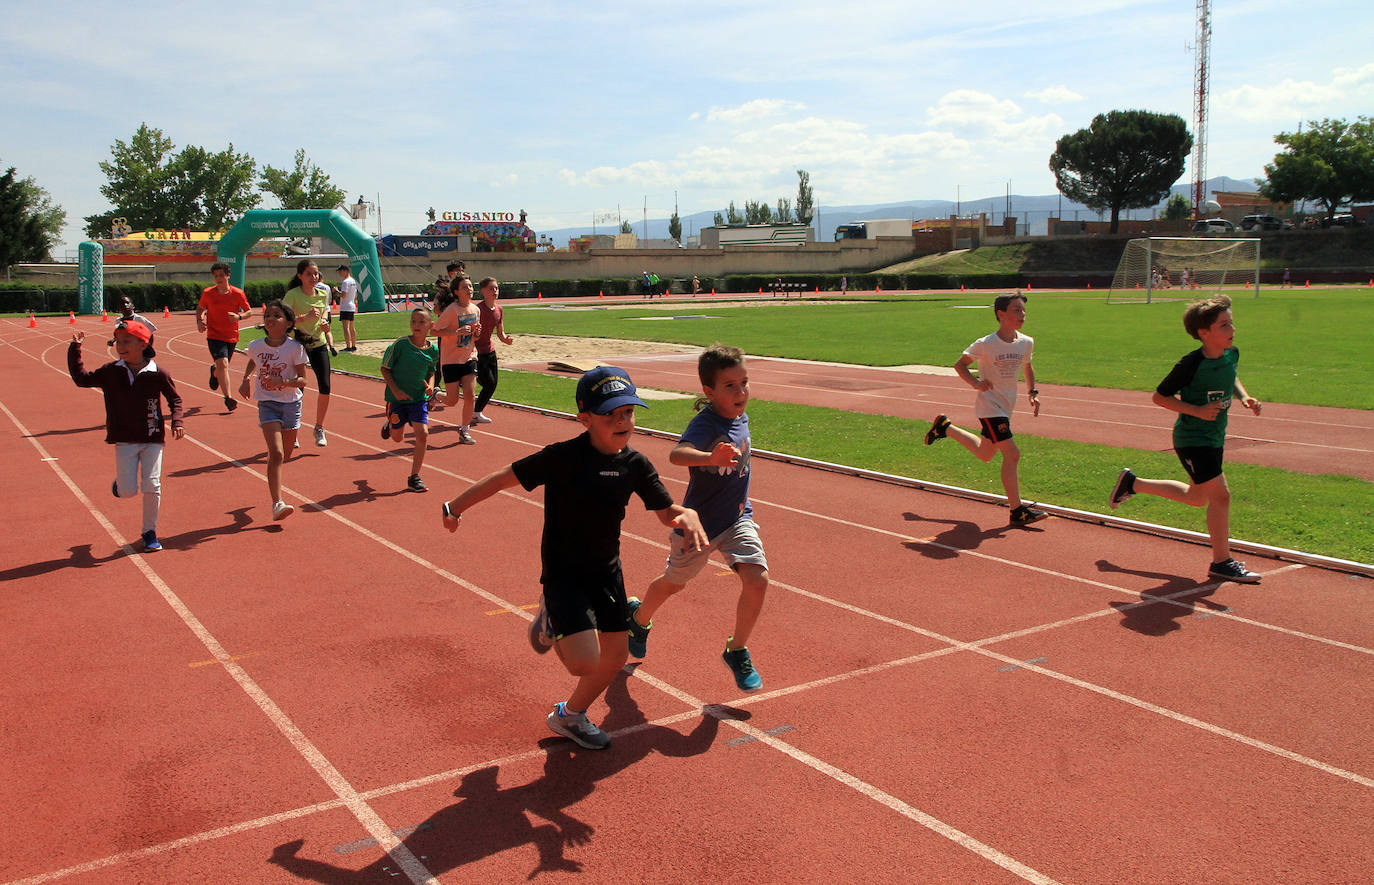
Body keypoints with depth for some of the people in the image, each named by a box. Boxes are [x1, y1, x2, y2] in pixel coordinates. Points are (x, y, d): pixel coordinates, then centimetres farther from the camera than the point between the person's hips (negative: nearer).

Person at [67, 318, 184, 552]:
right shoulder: (111, 372, 1)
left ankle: (150, 532, 13)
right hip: (125, 440, 1)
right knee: (128, 491, -5)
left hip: (153, 438, -1)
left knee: (152, 486, -5)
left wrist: (178, 421, -8)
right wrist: (75, 349, -3)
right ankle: (120, 482, 34)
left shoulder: (158, 374, -4)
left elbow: (175, 399, 6)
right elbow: (82, 379, 2)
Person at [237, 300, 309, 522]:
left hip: (291, 403, 0)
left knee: (285, 455, 13)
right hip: (267, 404, 0)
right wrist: (246, 380, 8)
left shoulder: (295, 348, -10)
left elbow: (302, 380, -8)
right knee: (276, 454, -15)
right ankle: (277, 504, -17)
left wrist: (282, 382, -25)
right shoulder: (256, 346, -3)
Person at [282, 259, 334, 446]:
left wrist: (324, 320, 2)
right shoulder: (293, 295, -14)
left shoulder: (323, 293, 1)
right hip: (298, 344, -4)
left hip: (319, 344, 4)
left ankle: (319, 428, 15)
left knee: (325, 387, -4)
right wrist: (305, 317, -31)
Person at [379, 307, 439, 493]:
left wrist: (429, 385, -6)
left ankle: (414, 477, 0)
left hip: (419, 398, 2)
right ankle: (389, 426, 50)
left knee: (422, 434, -13)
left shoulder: (433, 351, -3)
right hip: (397, 397, -2)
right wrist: (395, 390, -16)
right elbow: (385, 368, -6)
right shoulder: (400, 344, -14)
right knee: (397, 438, 11)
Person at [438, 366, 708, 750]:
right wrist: (456, 507, -5)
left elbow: (667, 512, 2)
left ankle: (570, 717, 38)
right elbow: (506, 477, -12)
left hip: (607, 571, 6)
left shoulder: (636, 465, -6)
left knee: (616, 655, 11)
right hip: (563, 574, -6)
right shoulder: (563, 457, -21)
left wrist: (688, 517, -22)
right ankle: (551, 618, 17)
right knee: (585, 661, -17)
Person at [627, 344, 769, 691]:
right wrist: (711, 458, -67)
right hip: (698, 523, -5)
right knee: (672, 583, 18)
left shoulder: (741, 417, -4)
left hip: (737, 518, 5)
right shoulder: (705, 424, -27)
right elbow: (676, 454, -49)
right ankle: (639, 616, 51)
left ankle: (737, 651, 8)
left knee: (757, 579, -15)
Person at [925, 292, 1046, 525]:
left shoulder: (1026, 343, 1)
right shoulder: (985, 344, -17)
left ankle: (945, 427, 41)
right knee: (1012, 453, -16)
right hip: (989, 407, -8)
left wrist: (1032, 392, 6)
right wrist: (975, 382, -22)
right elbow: (960, 364, -6)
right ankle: (1017, 511, -9)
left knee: (984, 454, 21)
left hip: (1007, 408, 8)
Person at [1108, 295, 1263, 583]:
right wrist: (1197, 411, -22)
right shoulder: (1191, 365, -21)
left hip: (1215, 437, 8)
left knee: (1197, 497, 20)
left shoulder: (1232, 354, 0)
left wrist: (1244, 396, 4)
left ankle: (1132, 483, 34)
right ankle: (1222, 562, 3)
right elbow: (1159, 397, -13)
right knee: (1220, 494, -10)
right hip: (1191, 438, -8)